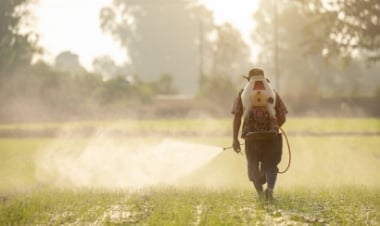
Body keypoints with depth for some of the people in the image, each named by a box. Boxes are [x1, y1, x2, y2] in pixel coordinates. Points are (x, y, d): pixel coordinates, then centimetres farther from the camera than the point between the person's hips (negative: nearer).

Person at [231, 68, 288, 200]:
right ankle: (270, 188, -17)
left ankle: (260, 190, -4)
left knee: (253, 166, 15)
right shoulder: (273, 94, 11)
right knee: (270, 166, 9)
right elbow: (282, 118, 8)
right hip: (271, 136, 0)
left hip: (251, 136, 0)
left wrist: (235, 139, 0)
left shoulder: (243, 94, 9)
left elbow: (237, 117, 0)